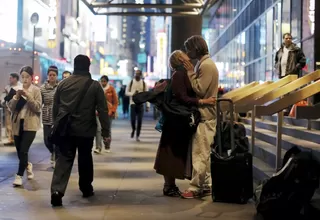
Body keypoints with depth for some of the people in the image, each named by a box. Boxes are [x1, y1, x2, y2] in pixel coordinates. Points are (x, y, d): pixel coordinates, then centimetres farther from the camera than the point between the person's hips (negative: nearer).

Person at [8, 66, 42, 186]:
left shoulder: (36, 90, -3)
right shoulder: (17, 90, 10)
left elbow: (37, 107, -11)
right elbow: (11, 107, 4)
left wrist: (28, 96, -21)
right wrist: (16, 97, -13)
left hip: (30, 124, -5)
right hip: (18, 124, 5)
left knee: (23, 150, -13)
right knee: (20, 151, 12)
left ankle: (19, 176, -5)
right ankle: (27, 165, 40)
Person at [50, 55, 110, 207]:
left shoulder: (63, 83, 5)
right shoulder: (94, 85, -3)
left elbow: (55, 107, 11)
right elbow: (103, 110, -6)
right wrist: (105, 132, -2)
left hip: (65, 129, 2)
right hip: (86, 130, -1)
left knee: (64, 159, 1)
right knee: (85, 159, 15)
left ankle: (57, 190, -15)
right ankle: (86, 189, 27)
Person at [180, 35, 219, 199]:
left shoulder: (206, 65, -14)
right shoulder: (203, 64, 17)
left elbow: (199, 90, -18)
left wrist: (190, 72, -13)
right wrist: (191, 72, 8)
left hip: (205, 115, -10)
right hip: (203, 114, 10)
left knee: (199, 153, -8)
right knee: (204, 153, 12)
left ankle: (195, 187, -5)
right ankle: (206, 185, 17)